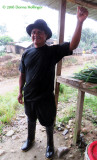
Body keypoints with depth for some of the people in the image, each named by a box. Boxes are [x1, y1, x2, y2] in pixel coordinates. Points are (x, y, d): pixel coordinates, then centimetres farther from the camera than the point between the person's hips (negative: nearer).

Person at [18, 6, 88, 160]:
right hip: (29, 97, 4)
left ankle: (50, 144, 47)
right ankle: (30, 139, 55)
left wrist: (79, 22, -33)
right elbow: (22, 74, 7)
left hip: (46, 98, -3)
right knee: (31, 120, 26)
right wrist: (20, 92, 8)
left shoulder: (53, 51, -10)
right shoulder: (27, 53, 0)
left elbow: (73, 45, -23)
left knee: (48, 123, 17)